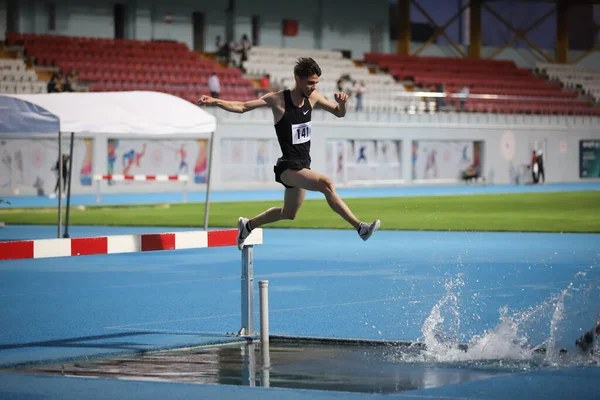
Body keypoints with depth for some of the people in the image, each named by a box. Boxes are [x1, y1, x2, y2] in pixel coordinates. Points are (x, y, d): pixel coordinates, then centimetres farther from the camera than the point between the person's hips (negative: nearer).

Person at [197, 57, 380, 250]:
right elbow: (242, 107, -9)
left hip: (303, 166, 8)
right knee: (326, 184, -30)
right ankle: (360, 227, -34)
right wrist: (214, 101, -20)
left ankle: (247, 225, 42)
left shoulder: (313, 97, 2)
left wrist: (342, 102, -10)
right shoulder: (278, 100, -12)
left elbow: (339, 113, 13)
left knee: (288, 214, 20)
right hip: (288, 167, -8)